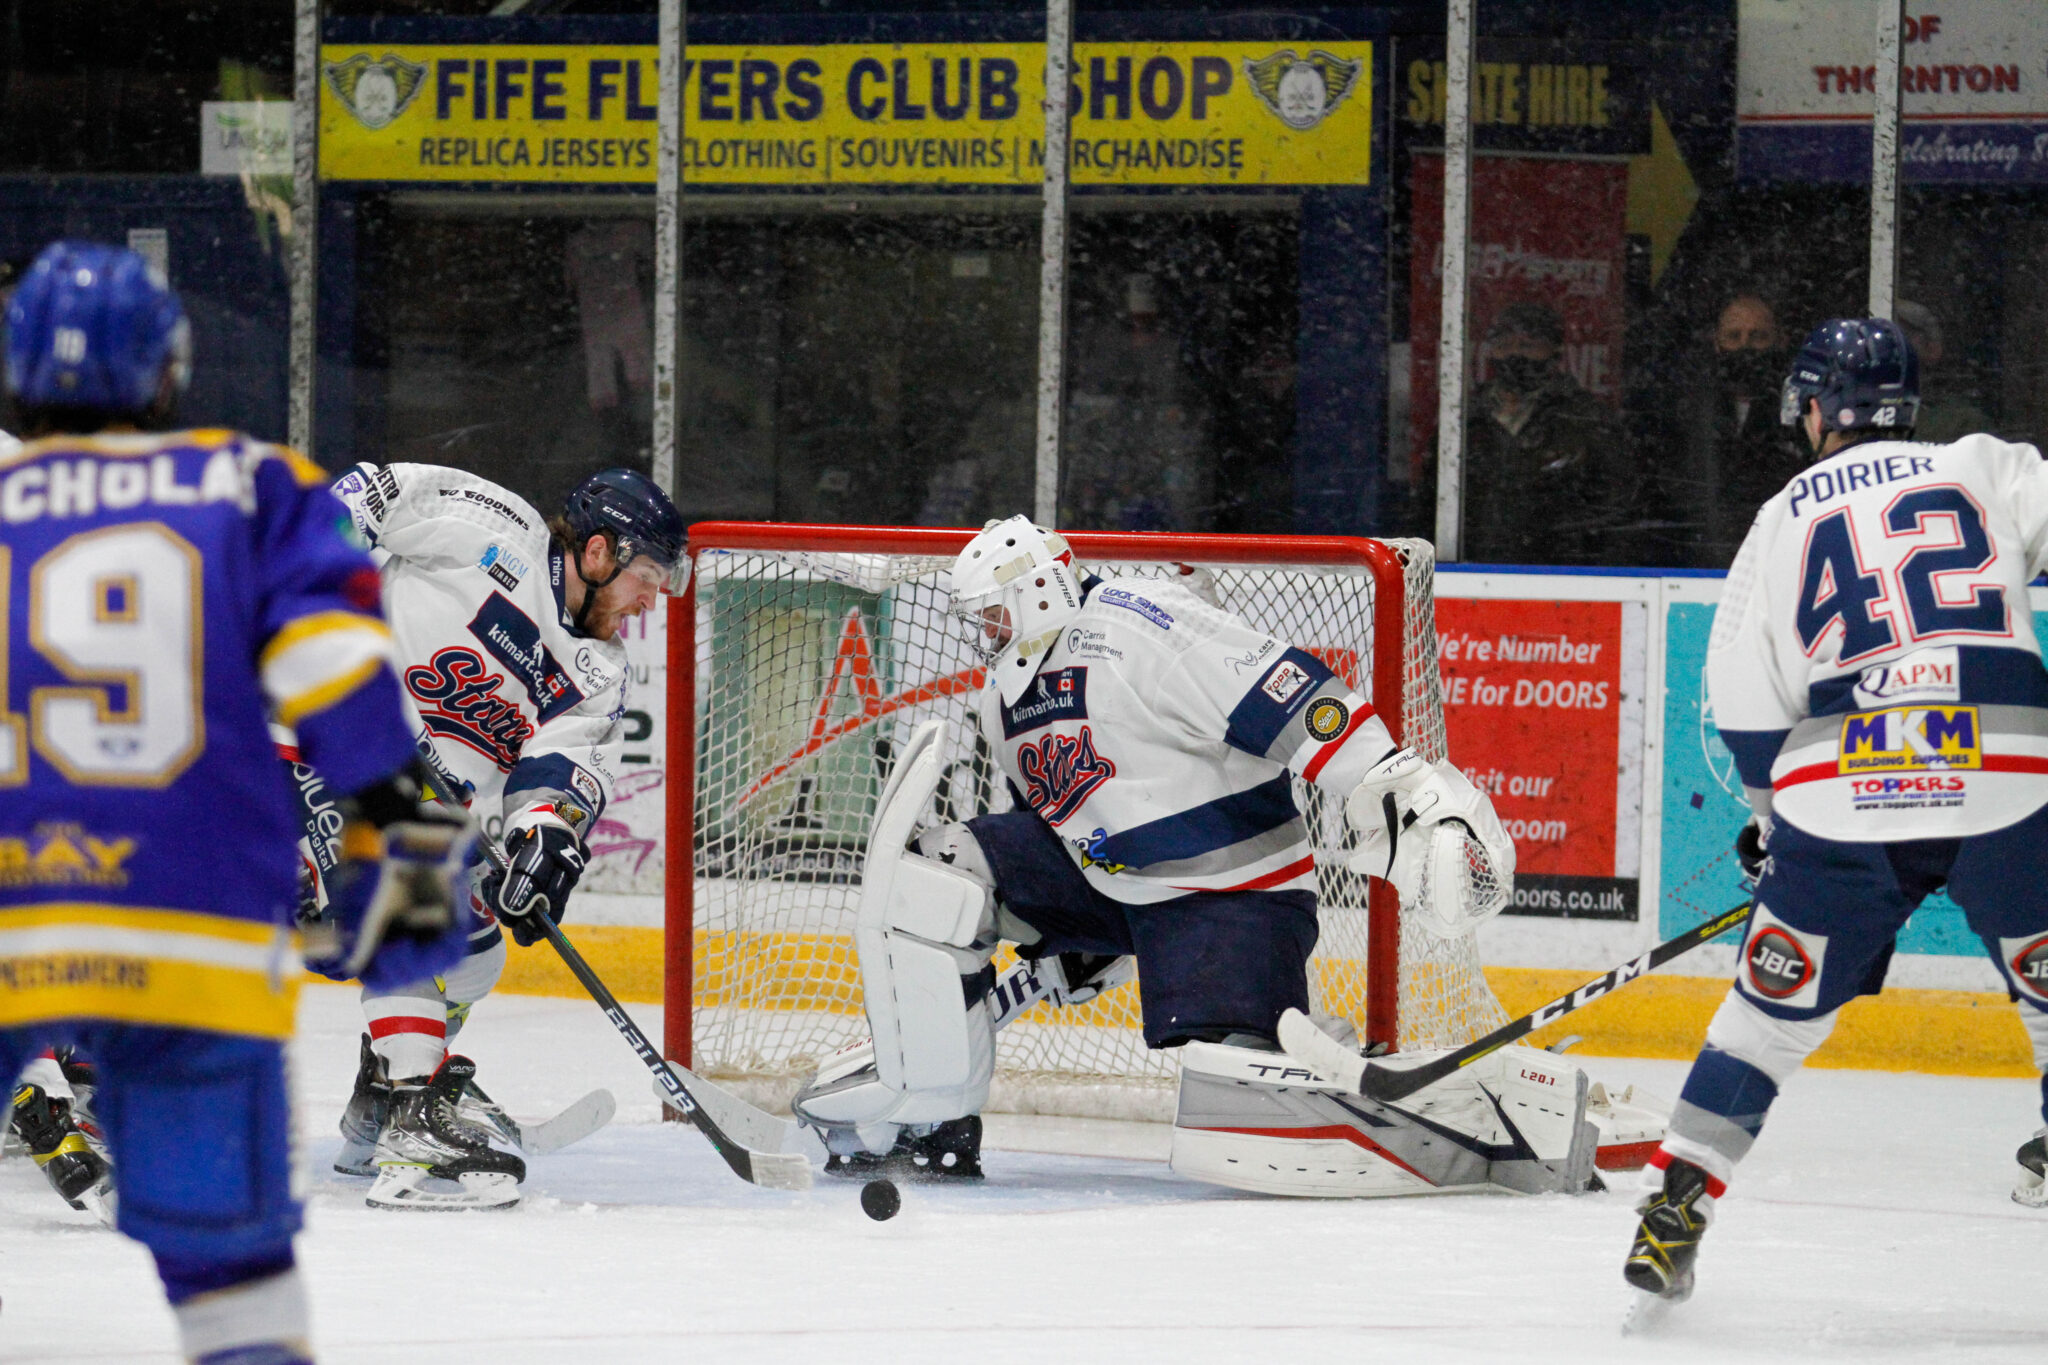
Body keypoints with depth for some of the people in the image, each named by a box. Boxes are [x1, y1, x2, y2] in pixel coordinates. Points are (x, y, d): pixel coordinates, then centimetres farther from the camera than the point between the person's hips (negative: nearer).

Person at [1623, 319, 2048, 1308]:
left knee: (1772, 1012, 11)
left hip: (1839, 790, 1)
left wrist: (1773, 813, 28)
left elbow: (1745, 708, 15)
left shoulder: (1785, 518, 16)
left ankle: (1672, 1211, 5)